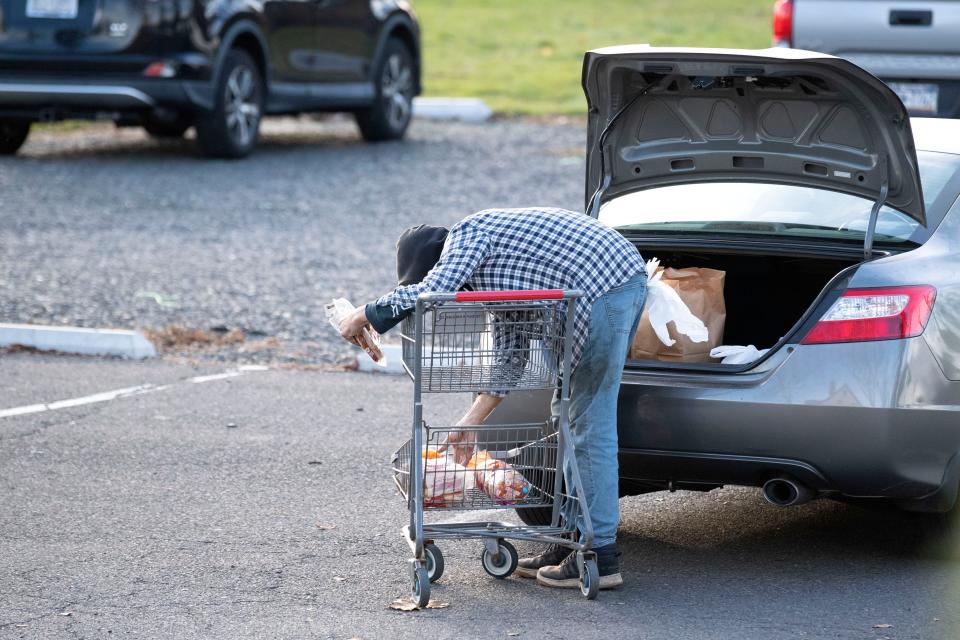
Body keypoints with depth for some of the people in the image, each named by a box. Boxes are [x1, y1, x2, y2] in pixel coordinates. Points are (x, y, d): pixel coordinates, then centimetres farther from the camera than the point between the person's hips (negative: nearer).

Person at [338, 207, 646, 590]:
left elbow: (433, 290, -21)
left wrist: (366, 315, -8)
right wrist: (475, 418, 25)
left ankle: (600, 556, -6)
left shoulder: (469, 233, -4)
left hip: (604, 289, -11)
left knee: (591, 427, -7)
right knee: (570, 418, 16)